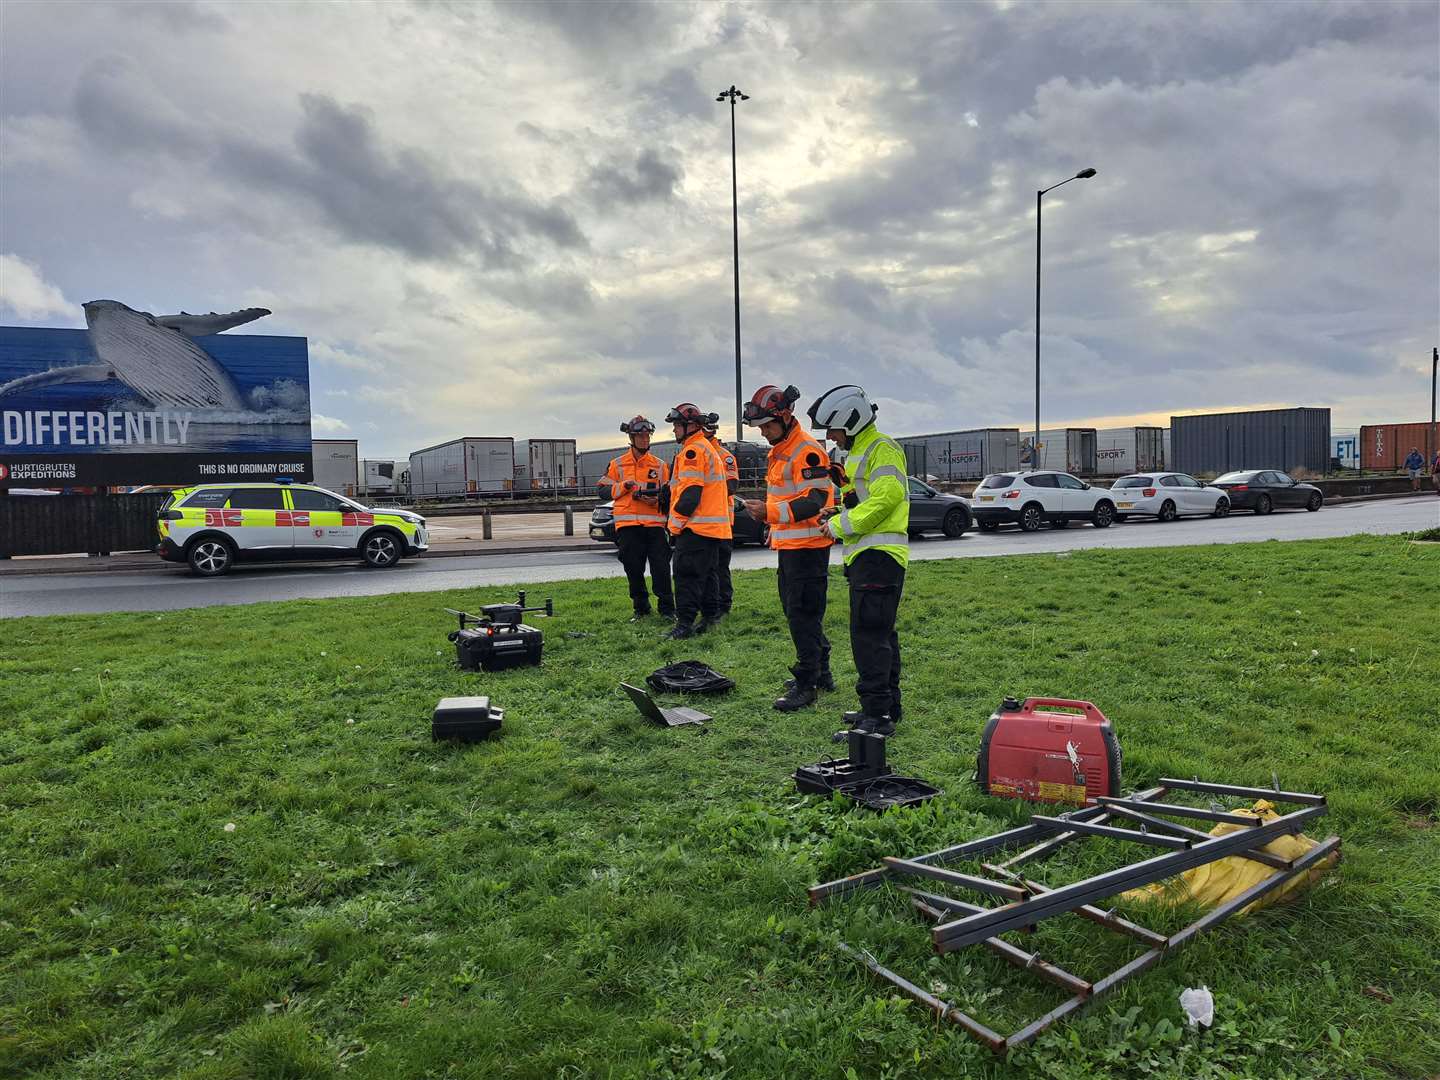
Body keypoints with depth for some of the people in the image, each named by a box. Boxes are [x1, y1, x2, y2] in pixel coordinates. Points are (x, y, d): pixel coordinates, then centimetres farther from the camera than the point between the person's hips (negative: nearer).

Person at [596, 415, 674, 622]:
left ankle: (667, 609, 3)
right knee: (633, 569, 4)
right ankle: (641, 609, 17)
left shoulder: (660, 465, 10)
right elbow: (603, 489, 7)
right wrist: (623, 486, -9)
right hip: (627, 525, 0)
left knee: (661, 568, -5)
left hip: (655, 523, 0)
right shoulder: (617, 464, 9)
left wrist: (656, 499, -10)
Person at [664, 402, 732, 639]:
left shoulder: (693, 451, -12)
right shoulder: (709, 449, 21)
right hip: (714, 527, 10)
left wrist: (675, 523, -12)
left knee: (687, 575, -10)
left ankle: (685, 624, -12)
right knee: (706, 573, 16)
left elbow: (689, 493, -20)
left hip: (696, 526, -10)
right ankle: (710, 617, 22)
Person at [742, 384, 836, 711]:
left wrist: (771, 512, -27)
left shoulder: (807, 450, -16)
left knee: (803, 614, -7)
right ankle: (821, 672, 29)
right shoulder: (778, 451, 17)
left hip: (808, 546, -11)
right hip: (789, 545, 11)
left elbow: (814, 502, -23)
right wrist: (772, 522, 18)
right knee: (795, 610, 17)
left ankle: (806, 684, 0)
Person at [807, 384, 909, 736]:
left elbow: (885, 499, -21)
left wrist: (839, 526, -14)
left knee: (869, 635, -12)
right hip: (867, 556, 11)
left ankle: (877, 715, -9)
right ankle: (887, 706, 24)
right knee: (881, 634, 15)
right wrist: (838, 513, 9)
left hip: (878, 556, -11)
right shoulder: (858, 452, 23)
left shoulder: (882, 449, -10)